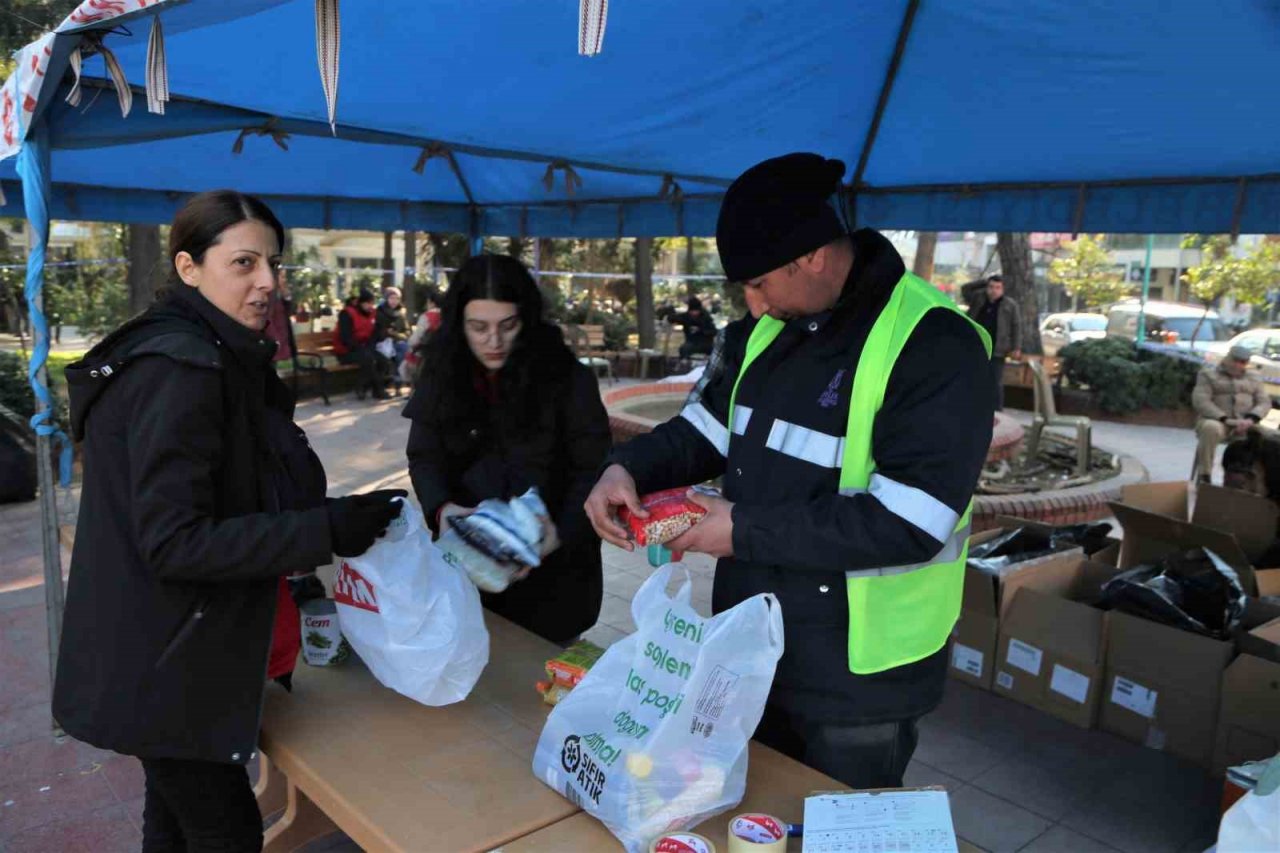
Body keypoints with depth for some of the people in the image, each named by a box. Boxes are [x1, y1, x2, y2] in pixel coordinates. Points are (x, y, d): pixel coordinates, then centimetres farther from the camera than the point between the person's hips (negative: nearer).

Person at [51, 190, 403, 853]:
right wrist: (325, 532, -27)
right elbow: (172, 541, -26)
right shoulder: (180, 369, -24)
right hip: (162, 665, -9)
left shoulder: (214, 357, 7)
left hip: (170, 649, 9)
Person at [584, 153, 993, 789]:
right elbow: (709, 427, 10)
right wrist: (630, 467, -10)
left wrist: (747, 532, -24)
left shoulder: (933, 347, -22)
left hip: (857, 682, -7)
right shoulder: (764, 327, 1)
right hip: (750, 651, 7)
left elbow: (908, 524, -27)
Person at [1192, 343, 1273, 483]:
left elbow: (1264, 402, 7)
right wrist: (1225, 419, -19)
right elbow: (1200, 401, -6)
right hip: (1217, 421, -4)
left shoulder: (1253, 379, 20)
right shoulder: (1209, 375, 7)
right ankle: (1204, 475, -29)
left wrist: (1250, 419, -15)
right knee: (1211, 428, -38)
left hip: (1245, 425, 4)